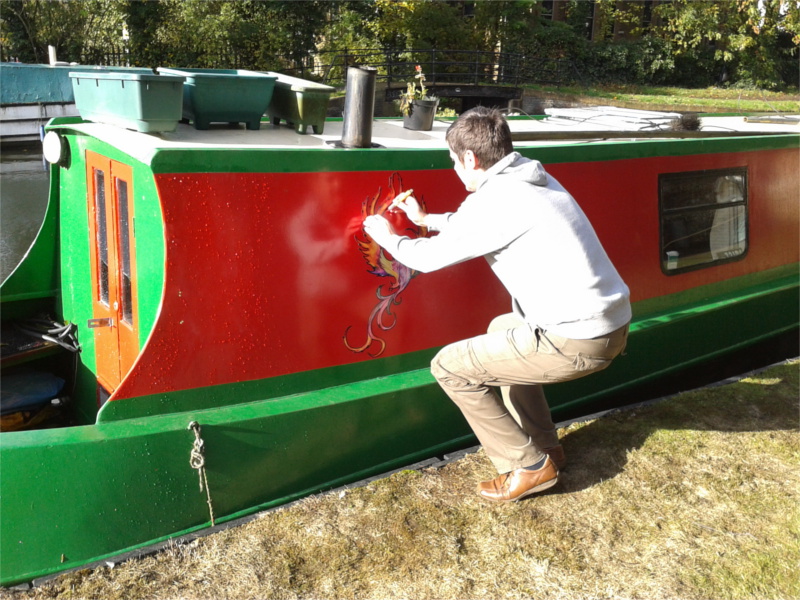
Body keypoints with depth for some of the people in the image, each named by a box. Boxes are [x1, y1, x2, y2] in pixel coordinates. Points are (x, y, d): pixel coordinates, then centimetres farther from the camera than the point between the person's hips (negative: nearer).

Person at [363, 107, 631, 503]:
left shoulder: (493, 199, -14)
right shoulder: (536, 181, 13)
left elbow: (430, 257, -3)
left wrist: (387, 237, 16)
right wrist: (426, 219, 37)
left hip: (577, 341, -10)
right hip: (614, 324, 10)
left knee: (449, 366, 1)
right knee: (502, 330, 32)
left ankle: (528, 466, 9)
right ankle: (544, 445, 33)